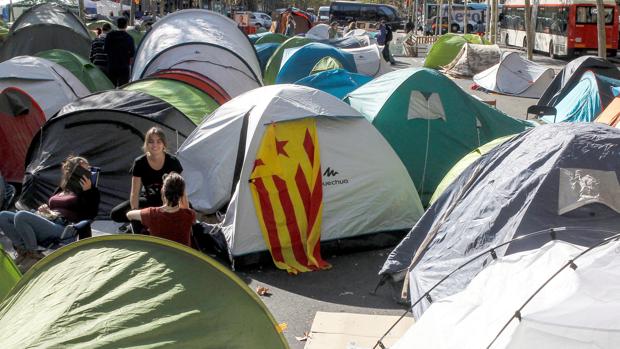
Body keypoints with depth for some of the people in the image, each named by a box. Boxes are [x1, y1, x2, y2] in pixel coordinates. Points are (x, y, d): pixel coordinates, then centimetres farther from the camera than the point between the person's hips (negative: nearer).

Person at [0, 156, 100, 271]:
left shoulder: (90, 191, 6)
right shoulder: (62, 189, 25)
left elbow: (91, 214, -9)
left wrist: (88, 191, -16)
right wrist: (44, 209, 11)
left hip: (61, 228, -8)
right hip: (44, 221, 8)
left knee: (21, 216, -29)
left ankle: (34, 256, -18)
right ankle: (24, 250, -10)